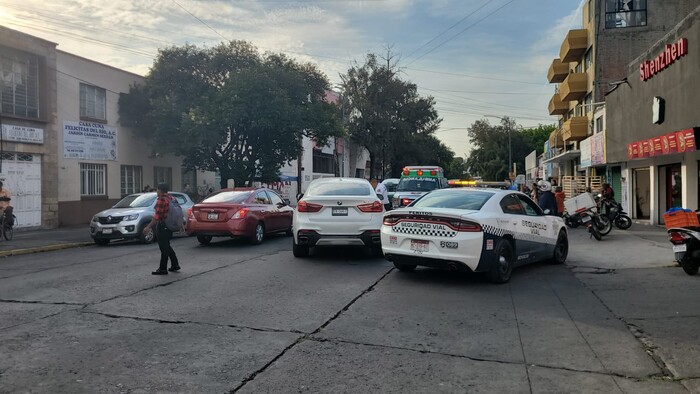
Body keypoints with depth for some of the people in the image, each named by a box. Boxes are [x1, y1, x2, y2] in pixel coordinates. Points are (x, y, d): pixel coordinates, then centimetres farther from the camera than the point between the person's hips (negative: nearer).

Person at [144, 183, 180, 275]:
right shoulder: (170, 198, 9)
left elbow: (157, 216, -23)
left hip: (162, 226, -9)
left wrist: (148, 227, -18)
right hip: (169, 226, 9)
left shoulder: (161, 200, -19)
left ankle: (163, 269, 7)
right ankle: (175, 265, 23)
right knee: (167, 247, 20)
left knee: (164, 248, -1)